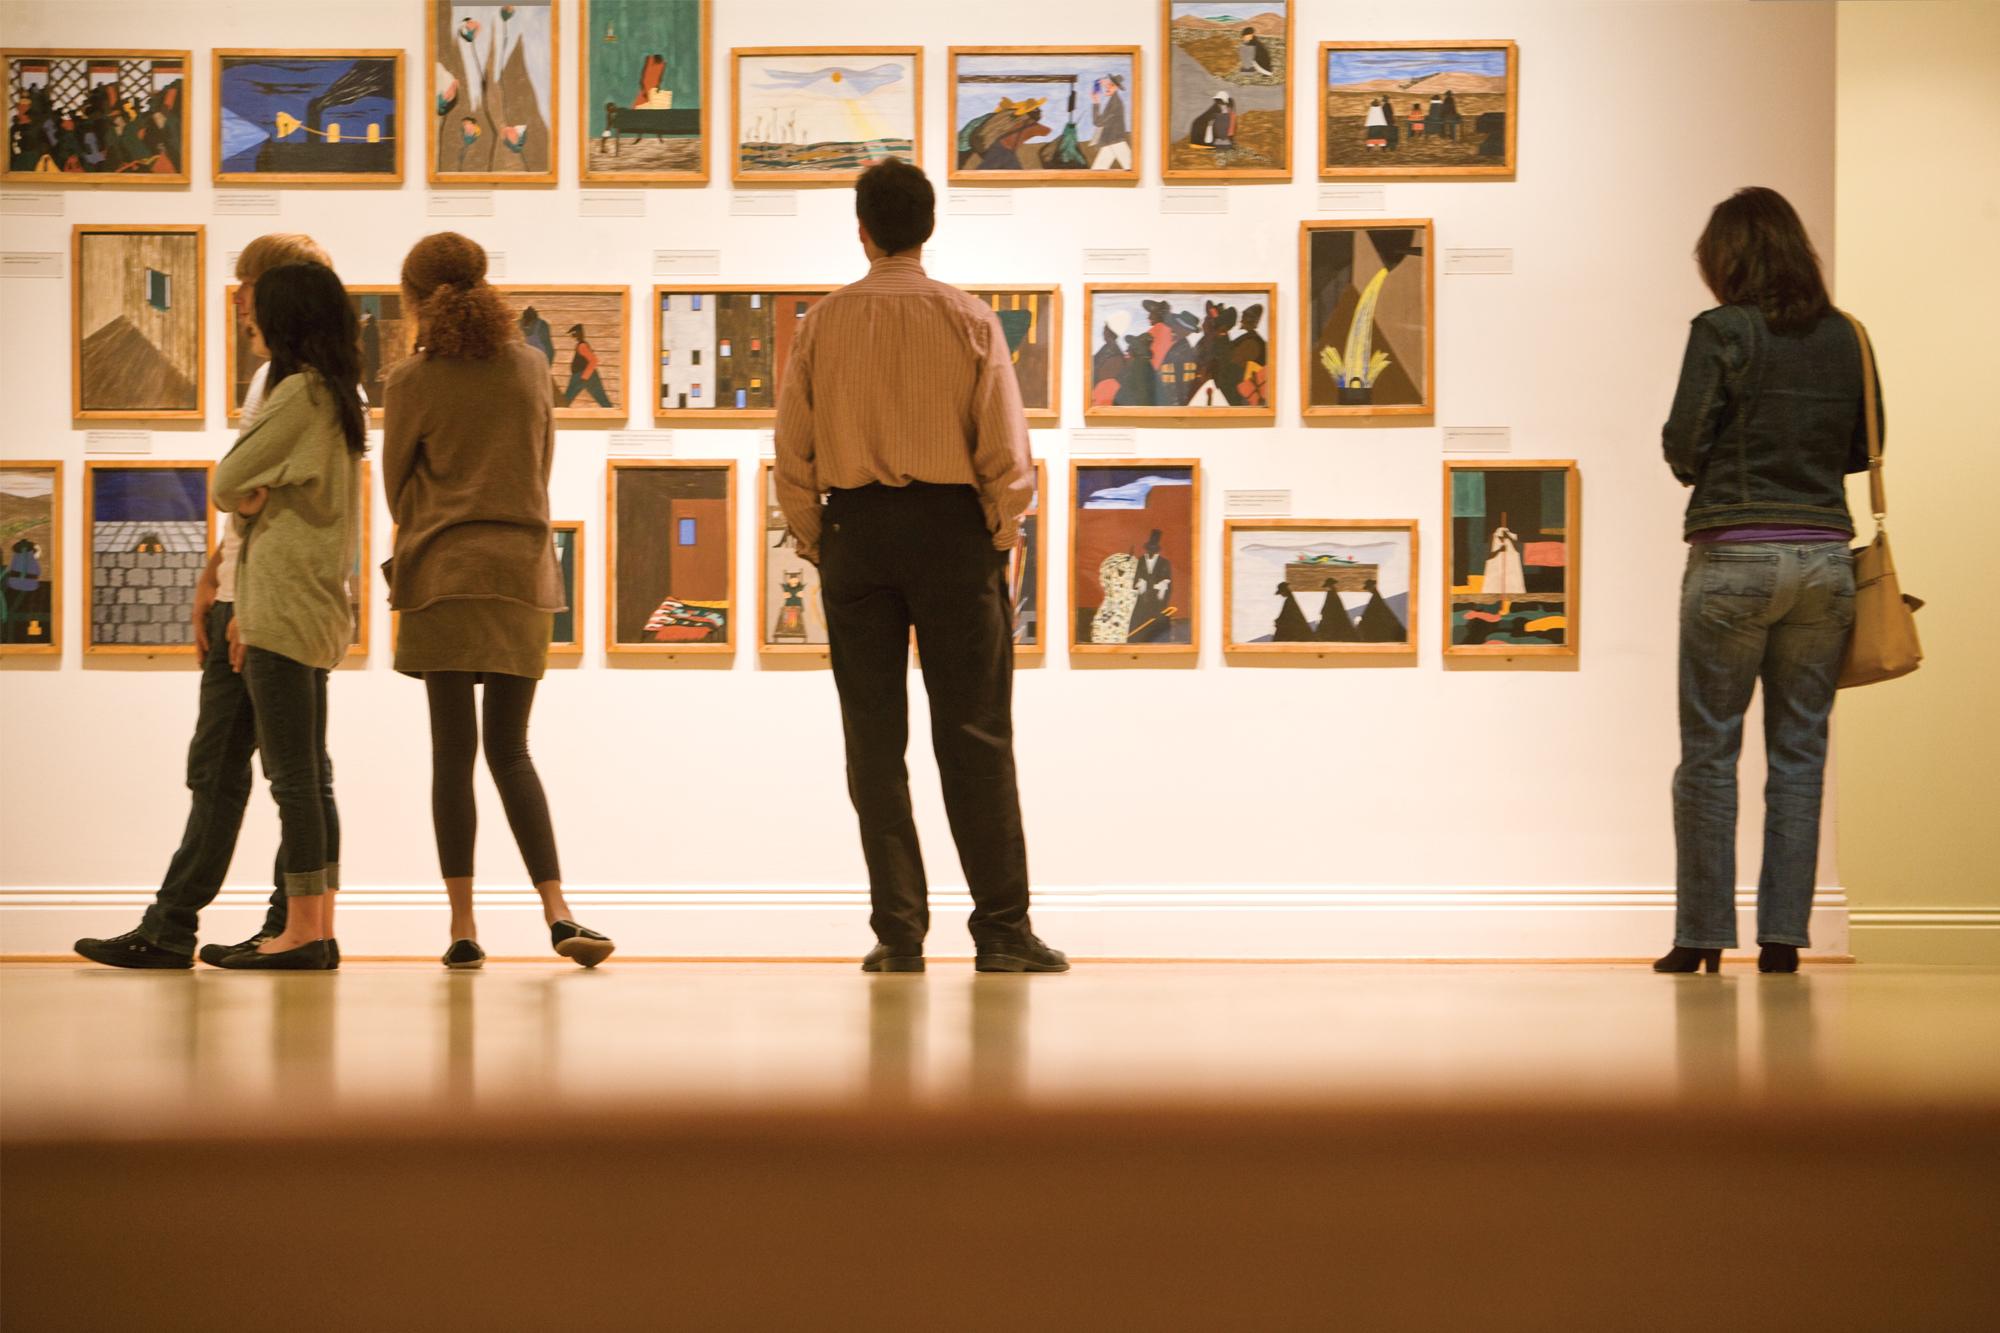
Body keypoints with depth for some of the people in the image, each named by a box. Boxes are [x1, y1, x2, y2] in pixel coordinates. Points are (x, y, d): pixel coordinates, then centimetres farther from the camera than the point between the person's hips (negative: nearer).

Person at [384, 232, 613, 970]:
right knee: (510, 751, 9)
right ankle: (557, 913, -4)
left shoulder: (412, 382, -4)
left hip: (444, 576, -3)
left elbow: (397, 484, 6)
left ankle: (464, 928, -2)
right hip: (524, 573, 3)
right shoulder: (531, 367, 7)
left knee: (453, 752, -1)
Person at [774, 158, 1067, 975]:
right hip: (952, 527, -1)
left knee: (875, 739, 6)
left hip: (855, 526, 1)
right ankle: (1002, 931, -1)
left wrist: (814, 543, 11)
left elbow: (792, 450, 2)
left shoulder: (825, 323, 1)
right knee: (974, 738, 1)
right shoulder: (968, 320, -2)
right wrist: (1001, 541, 5)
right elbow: (1006, 451, -5)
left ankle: (899, 933, 5)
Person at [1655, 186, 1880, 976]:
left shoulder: (1722, 332, -8)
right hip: (1824, 557, 4)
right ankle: (1782, 937, 7)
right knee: (1800, 750, 8)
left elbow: (1682, 449, -8)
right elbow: (1864, 448, 14)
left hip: (1734, 558, -4)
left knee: (1709, 752, 4)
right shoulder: (1844, 338, 6)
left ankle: (1702, 937, 5)